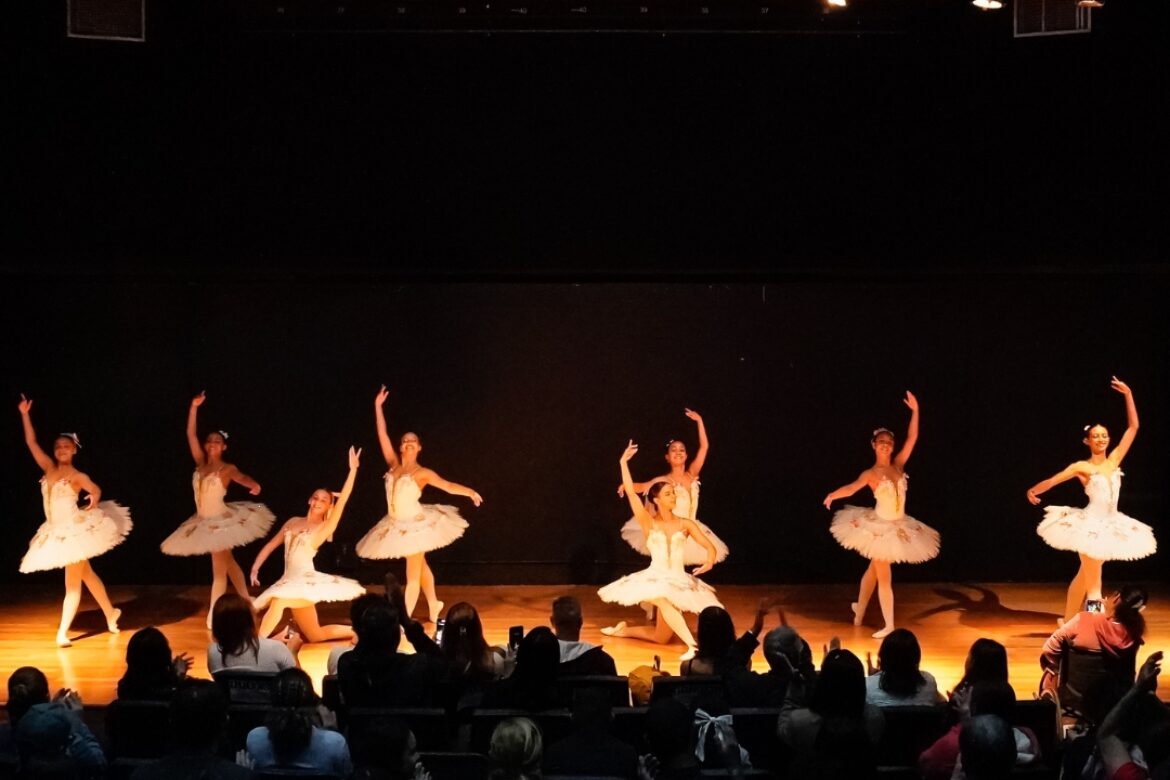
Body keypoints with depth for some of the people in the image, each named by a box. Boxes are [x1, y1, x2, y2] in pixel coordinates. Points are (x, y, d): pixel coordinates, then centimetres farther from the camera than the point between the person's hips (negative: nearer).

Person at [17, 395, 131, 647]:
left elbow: (96, 491, -17)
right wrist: (25, 414, 0)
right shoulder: (49, 468, 7)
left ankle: (62, 632, -4)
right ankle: (110, 613, 26)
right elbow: (31, 442, 6)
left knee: (72, 582, -2)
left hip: (75, 529, -5)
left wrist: (94, 499, -41)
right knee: (86, 574, 14)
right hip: (56, 532, 5)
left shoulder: (78, 476, -5)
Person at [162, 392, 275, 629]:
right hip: (204, 522, 6)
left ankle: (213, 616, 1)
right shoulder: (201, 464, 3)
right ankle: (246, 602, 25)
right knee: (228, 564, 15)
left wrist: (254, 486, -42)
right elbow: (190, 435, 0)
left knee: (219, 569, -1)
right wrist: (194, 407, -6)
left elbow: (245, 479, -17)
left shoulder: (228, 469, -8)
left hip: (221, 520, -6)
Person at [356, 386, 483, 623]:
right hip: (397, 526, 5)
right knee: (420, 567, 19)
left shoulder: (422, 472, -7)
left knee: (412, 574, 0)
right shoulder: (394, 465, 4)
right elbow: (382, 434, 3)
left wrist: (469, 492, -26)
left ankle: (405, 619, 0)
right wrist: (378, 406, 2)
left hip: (415, 524, -5)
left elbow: (448, 485, -11)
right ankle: (433, 604, 35)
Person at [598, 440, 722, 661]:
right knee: (663, 600, -40)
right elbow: (631, 493, -7)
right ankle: (693, 645, -42)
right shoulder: (648, 523, 2)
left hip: (679, 581, 3)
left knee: (661, 637, -5)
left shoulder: (685, 524, 6)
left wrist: (709, 562, -20)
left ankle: (624, 629, 24)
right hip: (655, 578, -3)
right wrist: (624, 463, -8)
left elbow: (710, 547, 2)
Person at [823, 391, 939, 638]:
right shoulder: (871, 474, -12)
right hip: (879, 527, -5)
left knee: (874, 569, 18)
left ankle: (859, 609, 34)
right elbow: (852, 488, -29)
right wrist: (833, 495, -47)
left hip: (898, 527, 5)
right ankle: (889, 626, 4)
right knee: (883, 576, -1)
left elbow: (912, 438, -4)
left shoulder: (898, 465, 1)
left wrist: (915, 410, -10)